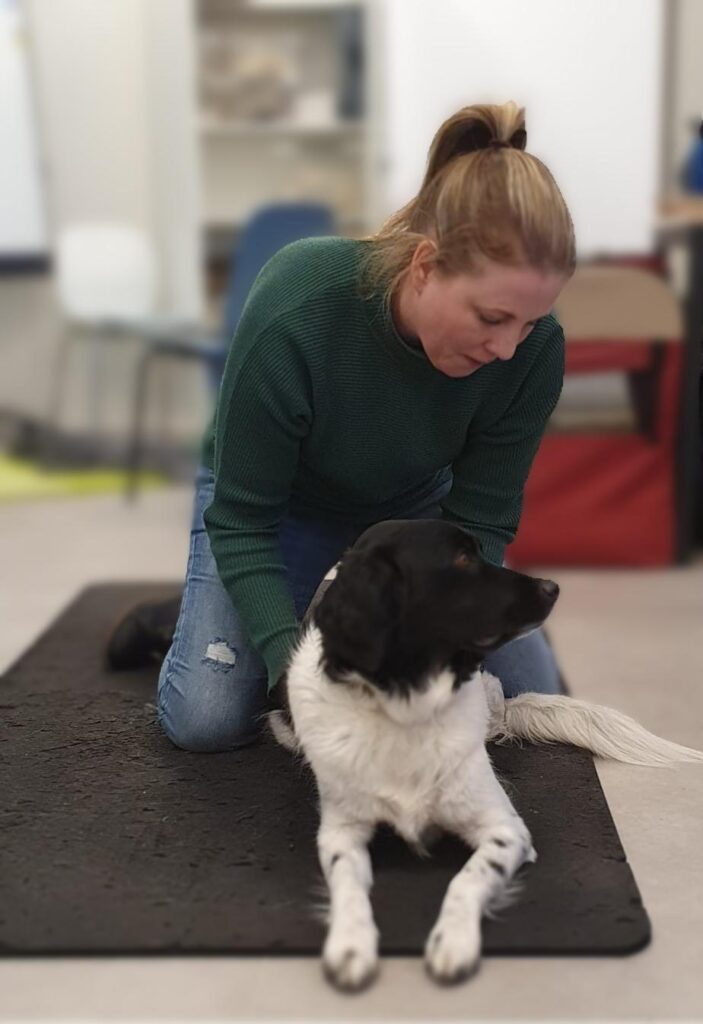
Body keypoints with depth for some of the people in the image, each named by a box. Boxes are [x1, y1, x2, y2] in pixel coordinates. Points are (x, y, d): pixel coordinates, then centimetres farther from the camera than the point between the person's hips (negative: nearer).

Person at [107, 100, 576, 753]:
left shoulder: (534, 346, -29)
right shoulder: (294, 312, -38)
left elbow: (480, 522, -20)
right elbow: (241, 522, -28)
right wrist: (296, 668, -39)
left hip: (415, 505, 4)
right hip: (282, 505, -3)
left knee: (532, 698, -4)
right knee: (206, 719, -18)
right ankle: (187, 622, 15)